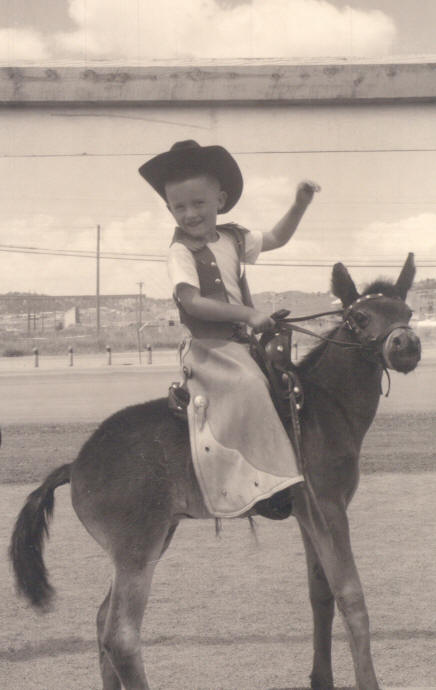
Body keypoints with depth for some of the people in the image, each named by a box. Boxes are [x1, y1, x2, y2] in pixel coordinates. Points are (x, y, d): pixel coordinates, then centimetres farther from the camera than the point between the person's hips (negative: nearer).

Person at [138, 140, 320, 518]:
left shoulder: (233, 238, 11)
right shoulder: (181, 252, -10)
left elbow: (276, 238, 27)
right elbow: (193, 302, -22)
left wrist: (300, 203, 13)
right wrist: (248, 314, -23)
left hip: (238, 342, 8)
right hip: (208, 347, -8)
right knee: (248, 386, -28)